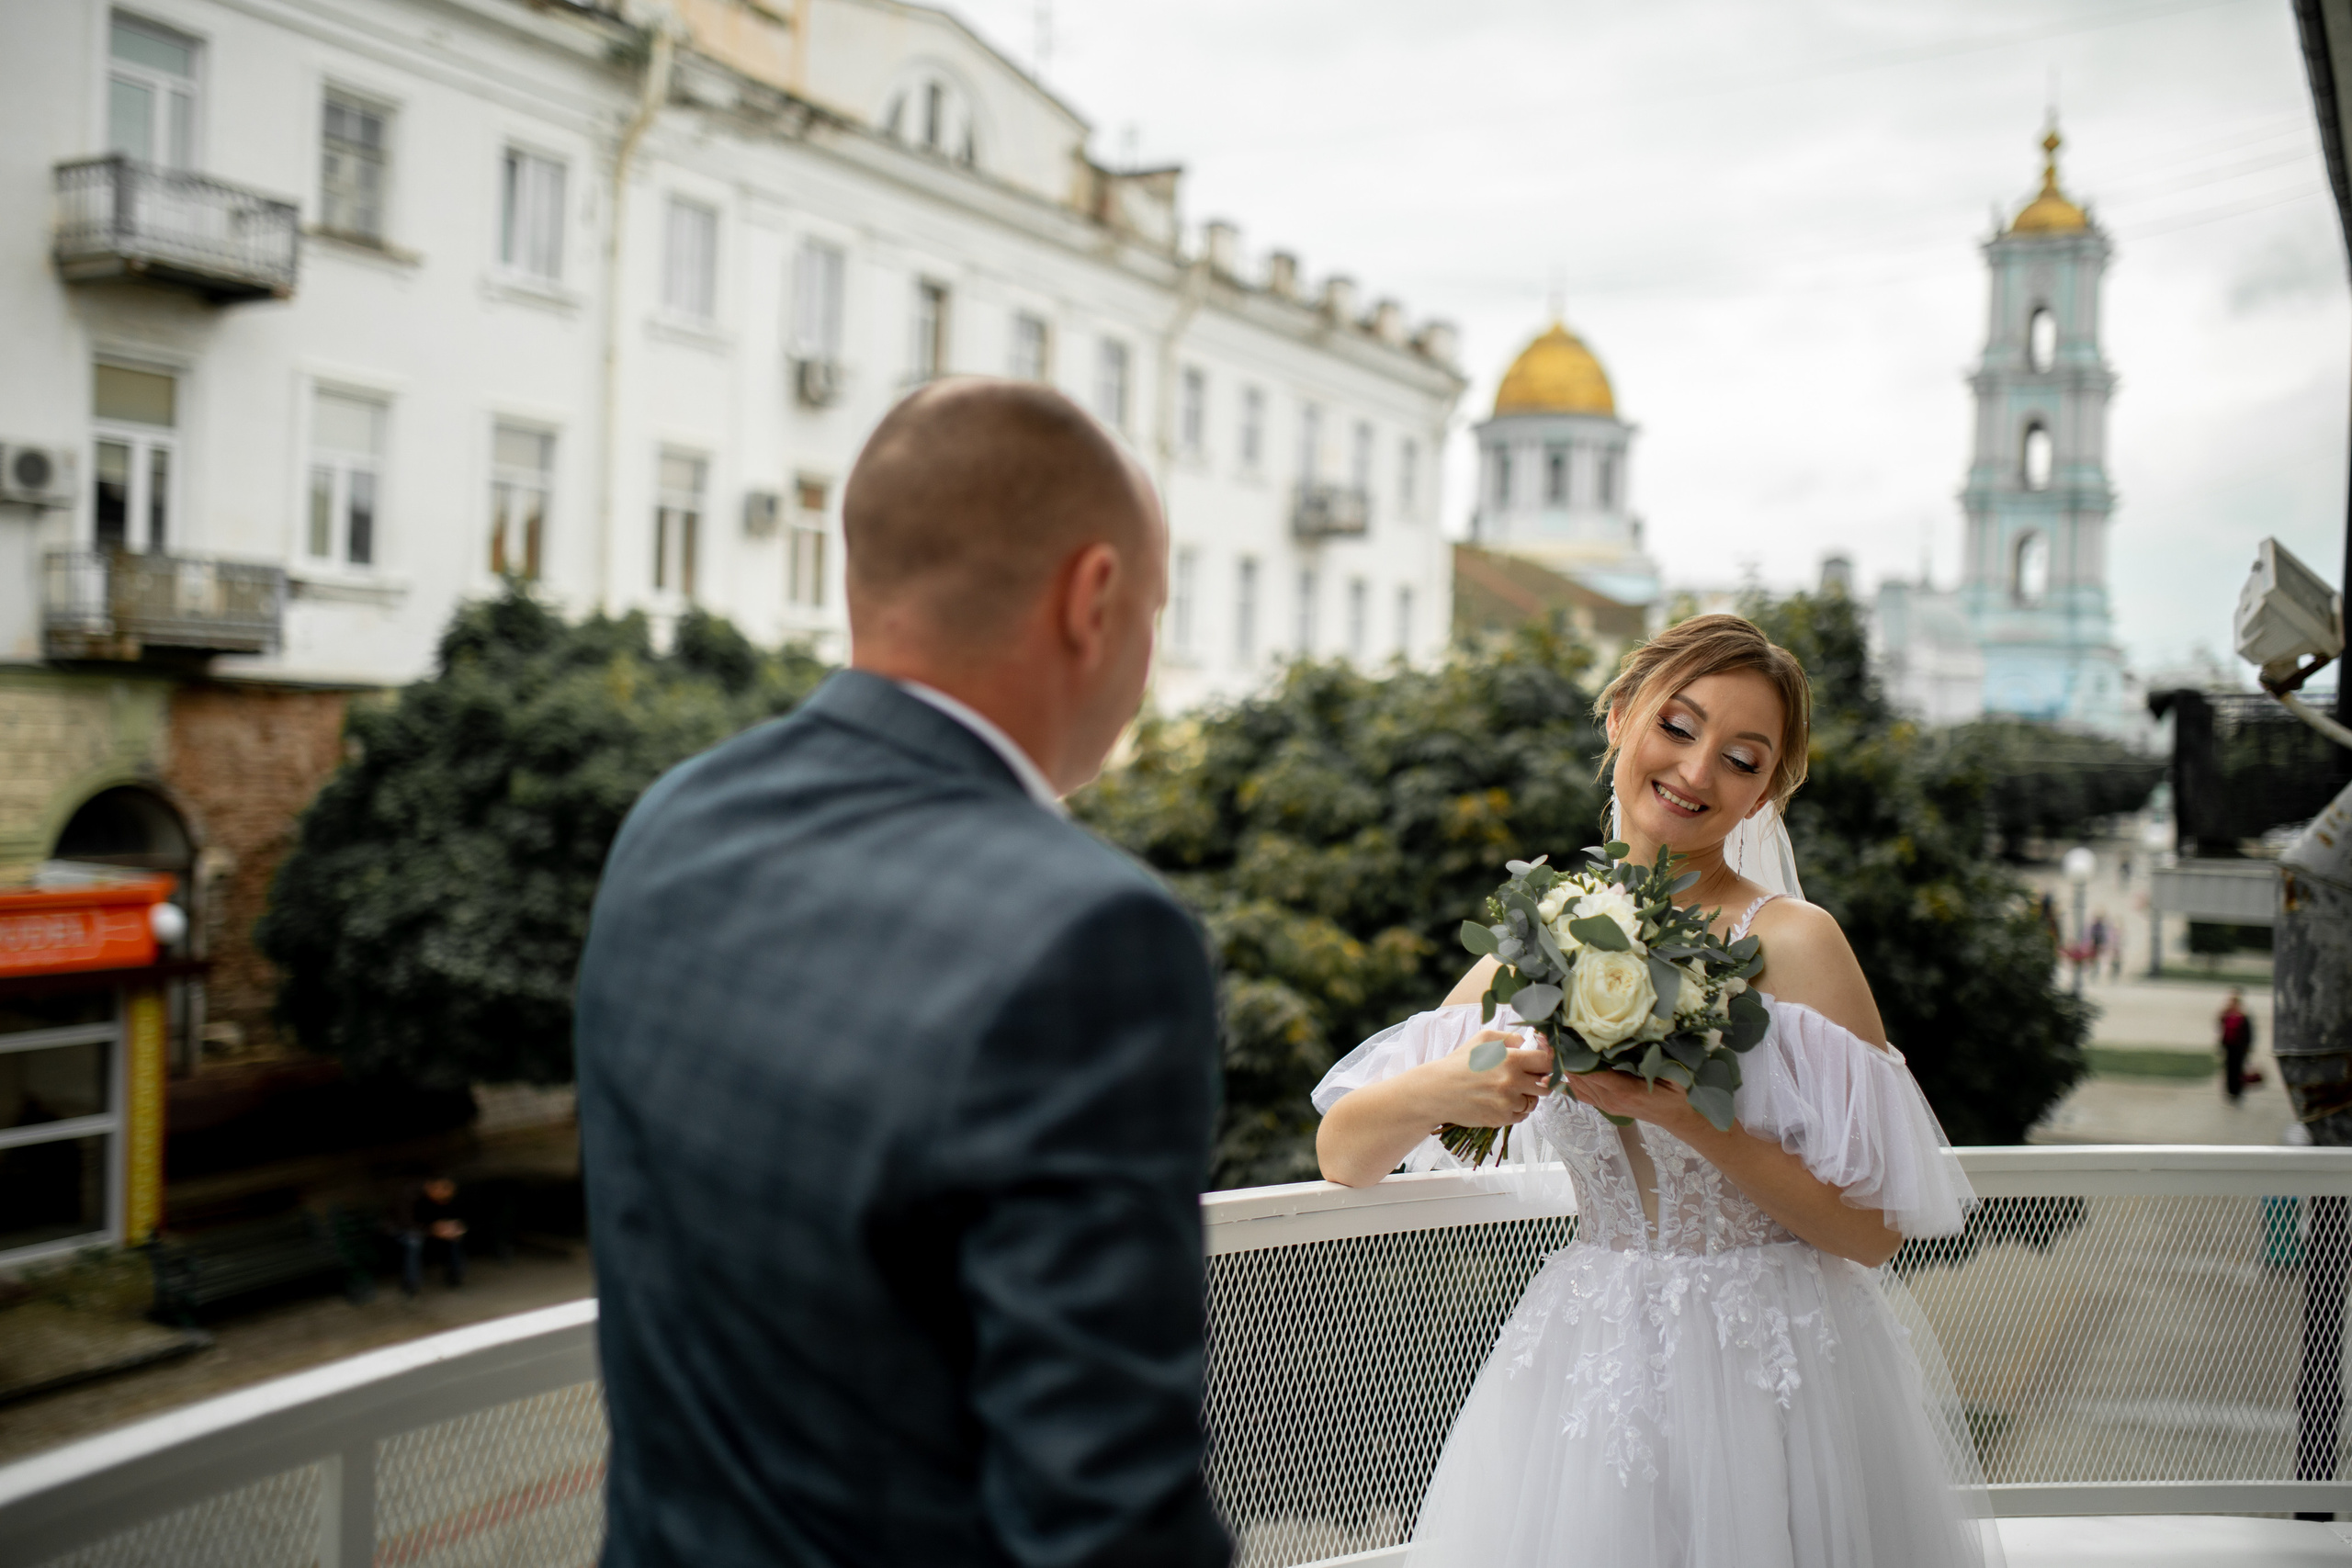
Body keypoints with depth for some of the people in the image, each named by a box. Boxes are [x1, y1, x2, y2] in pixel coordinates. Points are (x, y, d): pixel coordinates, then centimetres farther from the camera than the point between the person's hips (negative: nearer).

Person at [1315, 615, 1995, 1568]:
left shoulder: (1791, 942, -10)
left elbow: (1873, 1228, -14)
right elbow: (1342, 1154, 1)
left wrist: (1689, 1120, -24)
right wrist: (1436, 1092, -19)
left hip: (1772, 1373, -3)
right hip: (1587, 1369, 3)